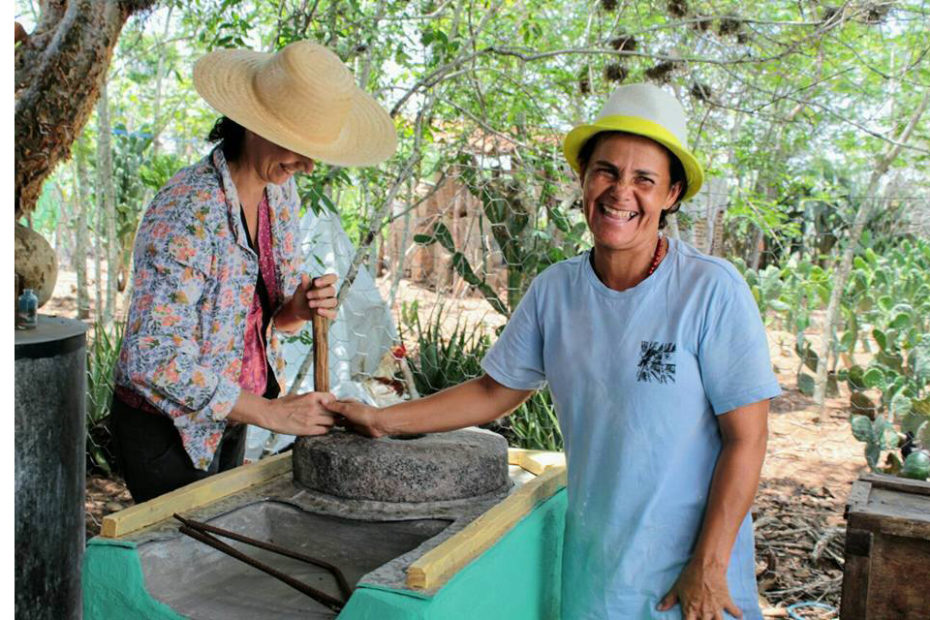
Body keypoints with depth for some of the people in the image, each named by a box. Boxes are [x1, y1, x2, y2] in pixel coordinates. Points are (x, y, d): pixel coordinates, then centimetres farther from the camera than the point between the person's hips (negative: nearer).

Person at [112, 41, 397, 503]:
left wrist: (297, 310, -16)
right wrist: (271, 412, -31)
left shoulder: (280, 192, -3)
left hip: (227, 421, 8)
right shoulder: (185, 211, -28)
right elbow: (154, 359, -31)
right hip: (168, 427, -7)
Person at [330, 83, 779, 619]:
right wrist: (383, 420, 4)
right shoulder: (554, 290, -3)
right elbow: (495, 391, 8)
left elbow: (745, 439, -13)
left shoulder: (713, 291, -15)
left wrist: (709, 565, -14)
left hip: (693, 561, -3)